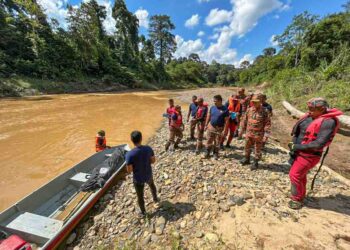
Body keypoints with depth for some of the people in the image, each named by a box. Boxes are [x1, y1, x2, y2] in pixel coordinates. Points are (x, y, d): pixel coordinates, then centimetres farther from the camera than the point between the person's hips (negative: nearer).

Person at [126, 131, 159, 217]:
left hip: (138, 179, -2)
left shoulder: (129, 154, -28)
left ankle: (143, 212, 48)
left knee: (140, 196, 23)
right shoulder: (148, 148, -20)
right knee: (152, 185, 36)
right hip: (148, 175, 3)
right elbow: (153, 161, -7)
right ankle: (155, 199, 60)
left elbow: (129, 170, -20)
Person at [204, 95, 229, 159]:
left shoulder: (225, 109, -13)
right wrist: (206, 125, 8)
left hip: (219, 129, -3)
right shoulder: (212, 107, 0)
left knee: (217, 142, 11)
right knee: (209, 141, 11)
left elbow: (226, 121, -12)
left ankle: (216, 154, 29)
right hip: (210, 127, 4)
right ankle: (208, 153, 27)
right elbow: (208, 116, 9)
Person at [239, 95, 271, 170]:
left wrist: (266, 134, -16)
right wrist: (242, 130, 10)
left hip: (258, 134, -4)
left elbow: (268, 123, -10)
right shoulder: (249, 110, 2)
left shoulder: (264, 112, -10)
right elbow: (244, 120, 9)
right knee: (247, 147, 17)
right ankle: (246, 159, 37)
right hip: (249, 133, 4)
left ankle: (256, 162, 25)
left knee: (257, 149, 8)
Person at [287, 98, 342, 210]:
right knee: (301, 174, 21)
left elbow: (319, 144, -24)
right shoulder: (309, 116, 2)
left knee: (294, 175, -1)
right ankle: (300, 195, 40)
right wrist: (294, 144, -3)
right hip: (299, 152, 8)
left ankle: (297, 199, 18)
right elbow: (297, 131, 9)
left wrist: (297, 147, -20)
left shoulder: (328, 122, -20)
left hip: (309, 155, -8)